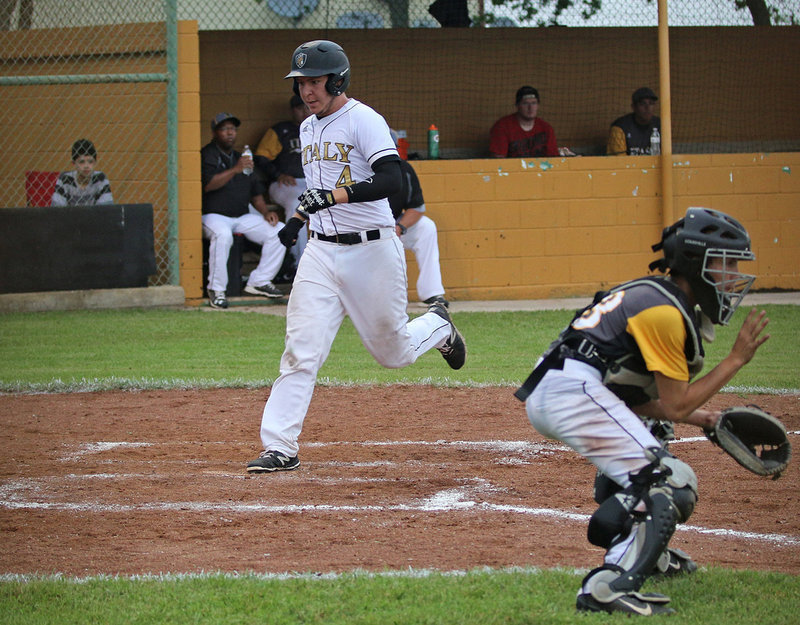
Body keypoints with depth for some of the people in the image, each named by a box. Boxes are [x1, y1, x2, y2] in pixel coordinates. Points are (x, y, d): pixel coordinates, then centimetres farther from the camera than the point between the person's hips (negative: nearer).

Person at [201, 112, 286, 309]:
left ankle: (259, 281, -4)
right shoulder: (207, 155, -2)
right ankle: (216, 290, -29)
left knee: (279, 231, -11)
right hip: (214, 216, -7)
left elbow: (256, 194, 22)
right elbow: (208, 185, -20)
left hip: (243, 217, 7)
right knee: (222, 235, -40)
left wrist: (265, 211, 2)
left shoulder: (241, 158, 20)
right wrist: (235, 170, -27)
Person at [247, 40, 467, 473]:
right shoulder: (308, 129, 13)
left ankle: (437, 327, 41)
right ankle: (280, 448, -11)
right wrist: (299, 219, 22)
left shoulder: (363, 121, -12)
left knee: (392, 352, 8)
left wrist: (333, 197, -35)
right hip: (321, 253, 5)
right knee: (302, 349, -9)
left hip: (372, 251, -5)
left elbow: (391, 180, -26)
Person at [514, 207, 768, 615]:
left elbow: (636, 396, 21)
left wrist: (698, 418, 14)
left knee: (649, 432, 37)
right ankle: (608, 587, -32)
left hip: (545, 394, 11)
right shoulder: (664, 311, -8)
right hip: (576, 392, -11)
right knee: (670, 483, -17)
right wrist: (737, 359, -1)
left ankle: (647, 553, 39)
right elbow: (676, 405, -7)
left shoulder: (654, 297, 22)